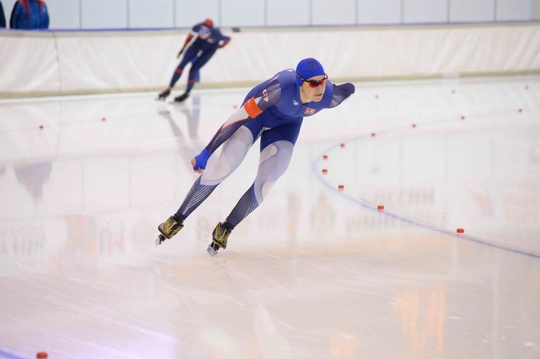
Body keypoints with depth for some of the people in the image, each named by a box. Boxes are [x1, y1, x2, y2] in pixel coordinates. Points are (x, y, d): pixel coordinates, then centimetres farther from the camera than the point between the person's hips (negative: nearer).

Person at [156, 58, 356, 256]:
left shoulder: (330, 96, -32)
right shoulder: (282, 86, -42)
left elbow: (348, 89, -7)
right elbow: (240, 116, -36)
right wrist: (206, 154, -33)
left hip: (286, 124, 4)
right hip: (257, 111, -3)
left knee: (265, 183, -9)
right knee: (224, 167, -14)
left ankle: (225, 230, 11)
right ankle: (177, 220, 1)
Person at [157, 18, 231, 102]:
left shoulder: (216, 35, -40)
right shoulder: (197, 28, -34)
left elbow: (228, 39, -19)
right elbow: (190, 37, -11)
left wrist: (219, 46, -4)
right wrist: (182, 49, -3)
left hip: (210, 48, -2)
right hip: (198, 43, 2)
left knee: (193, 70, -8)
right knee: (182, 64, -4)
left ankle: (187, 93, 17)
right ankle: (169, 89, 9)